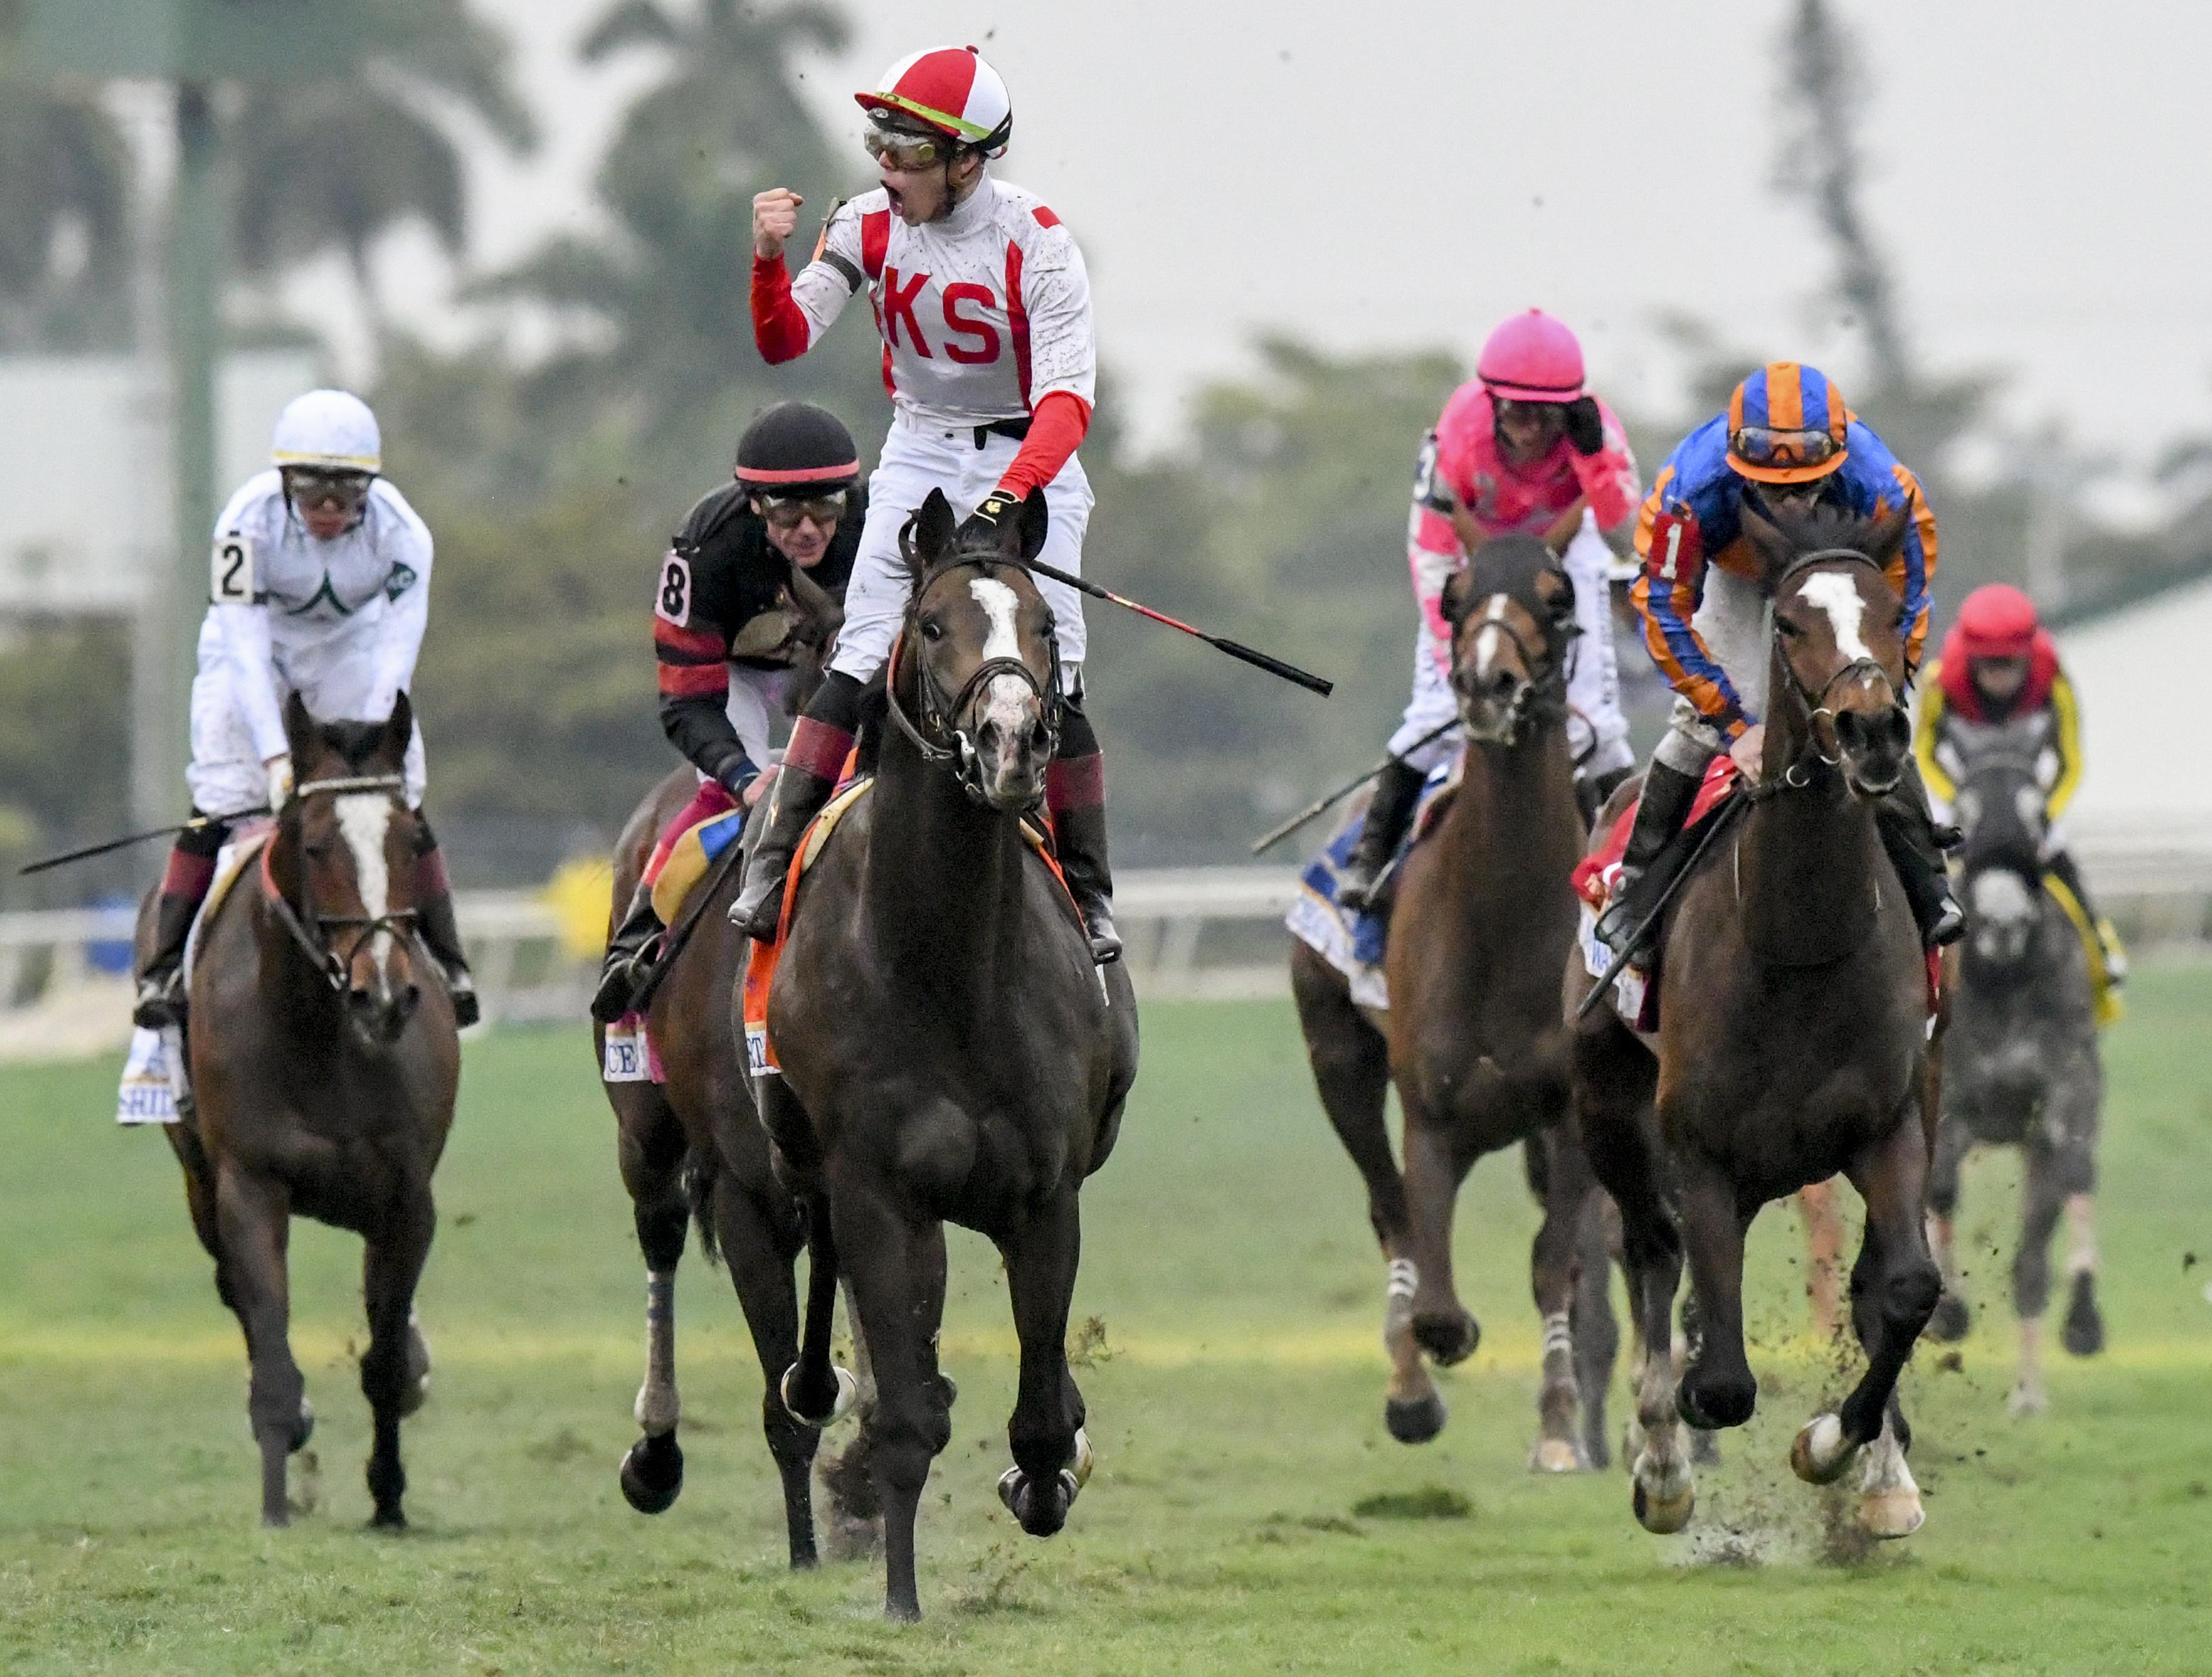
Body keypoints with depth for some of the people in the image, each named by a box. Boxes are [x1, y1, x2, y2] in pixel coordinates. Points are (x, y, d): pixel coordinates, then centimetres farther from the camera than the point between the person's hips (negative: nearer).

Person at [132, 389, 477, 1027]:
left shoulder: (400, 532, -27)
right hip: (258, 647, -1)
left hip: (351, 649, 1)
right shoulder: (249, 521, -32)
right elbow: (245, 649, -34)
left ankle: (445, 961, 1)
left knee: (396, 803, -11)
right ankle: (164, 967, -9)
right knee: (221, 801, -16)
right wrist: (274, 755, -44)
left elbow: (394, 658, -29)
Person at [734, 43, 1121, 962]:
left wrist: (1009, 493, -42)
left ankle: (1088, 889, 7)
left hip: (1029, 461, -2)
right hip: (919, 459, 2)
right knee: (860, 660, -12)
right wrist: (771, 261, -32)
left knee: (1050, 679, -7)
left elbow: (1068, 395, -27)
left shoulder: (1034, 242, -19)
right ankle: (774, 862, -11)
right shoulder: (870, 227, -7)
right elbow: (785, 339, -12)